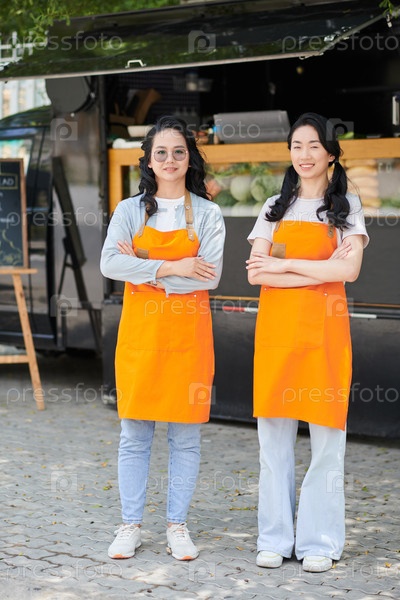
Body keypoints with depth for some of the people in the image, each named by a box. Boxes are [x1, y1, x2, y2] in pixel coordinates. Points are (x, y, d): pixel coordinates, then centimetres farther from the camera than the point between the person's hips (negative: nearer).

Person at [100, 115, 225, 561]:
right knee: (134, 435, 3)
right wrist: (172, 268, -14)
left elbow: (210, 276, -7)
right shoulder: (129, 211, 6)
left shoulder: (207, 214, 5)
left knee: (185, 436, 4)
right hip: (140, 330, 0)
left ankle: (177, 526, 13)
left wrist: (145, 271, -11)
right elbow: (109, 264, -9)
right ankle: (130, 526, 12)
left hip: (188, 333, 0)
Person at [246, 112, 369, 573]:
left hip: (324, 329, -2)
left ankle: (318, 542, 7)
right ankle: (274, 538, 11)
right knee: (273, 434, 3)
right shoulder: (275, 208, 12)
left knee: (326, 437, -1)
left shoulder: (346, 206, 6)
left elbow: (349, 270, -9)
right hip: (276, 327, 2)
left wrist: (285, 264, -9)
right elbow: (256, 274, -1)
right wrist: (319, 271, -11)